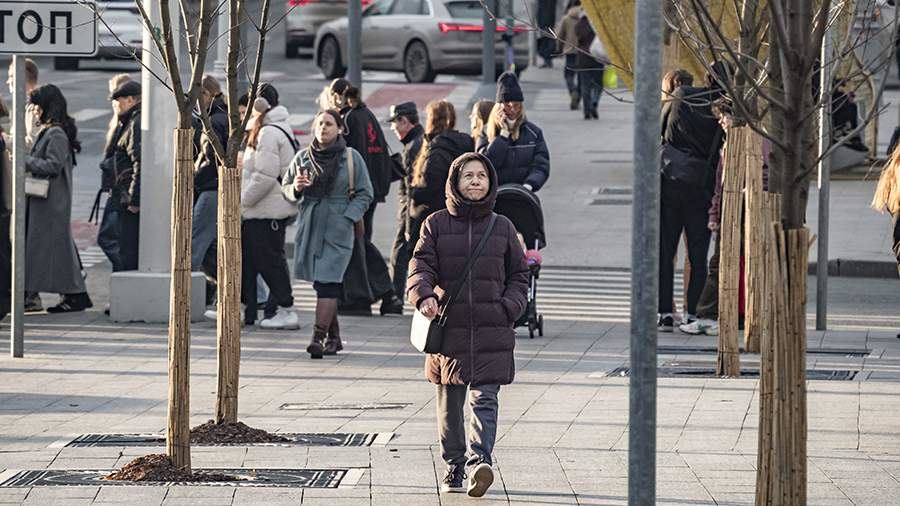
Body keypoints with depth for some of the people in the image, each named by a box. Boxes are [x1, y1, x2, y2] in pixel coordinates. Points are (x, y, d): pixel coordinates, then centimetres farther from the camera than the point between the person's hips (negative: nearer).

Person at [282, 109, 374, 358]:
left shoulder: (352, 158, 2)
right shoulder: (303, 158, 8)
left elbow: (365, 194, 4)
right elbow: (286, 188, 16)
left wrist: (348, 217, -9)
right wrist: (296, 188, -8)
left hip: (338, 228, -3)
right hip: (310, 226, 4)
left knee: (327, 282, -14)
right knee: (321, 283, 7)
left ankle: (319, 337, -20)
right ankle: (334, 337, 17)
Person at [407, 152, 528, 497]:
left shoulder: (502, 228, 9)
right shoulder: (437, 225, 6)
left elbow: (519, 275, 15)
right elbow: (421, 266, -1)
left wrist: (508, 307, -3)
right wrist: (424, 296, -22)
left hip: (492, 330, -1)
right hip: (448, 327, 1)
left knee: (484, 399, -13)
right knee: (449, 402, 10)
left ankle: (479, 461, -24)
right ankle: (454, 465, 22)